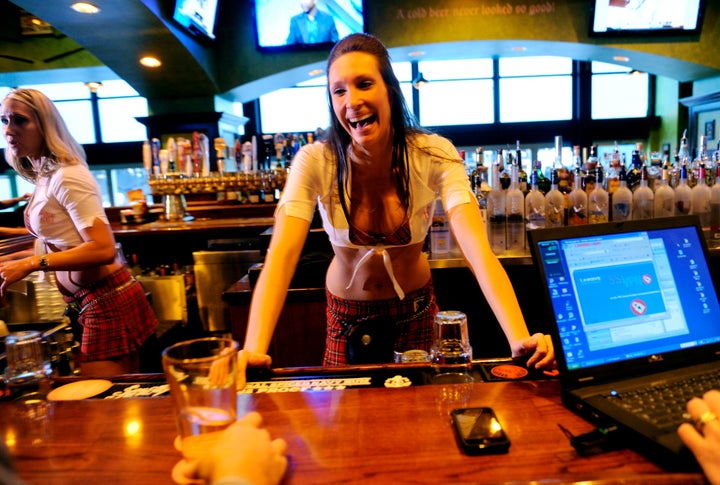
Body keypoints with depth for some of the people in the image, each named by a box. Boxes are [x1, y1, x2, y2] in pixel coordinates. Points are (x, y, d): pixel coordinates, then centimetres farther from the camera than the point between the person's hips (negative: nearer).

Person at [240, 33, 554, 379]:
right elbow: (281, 255, -31)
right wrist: (254, 349, -45)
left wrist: (520, 339, -44)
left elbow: (478, 250, -31)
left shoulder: (434, 156, -21)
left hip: (415, 309, 1)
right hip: (347, 314, 0)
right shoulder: (315, 163, -22)